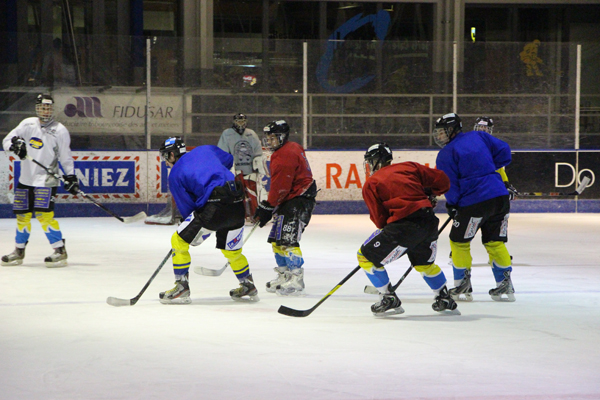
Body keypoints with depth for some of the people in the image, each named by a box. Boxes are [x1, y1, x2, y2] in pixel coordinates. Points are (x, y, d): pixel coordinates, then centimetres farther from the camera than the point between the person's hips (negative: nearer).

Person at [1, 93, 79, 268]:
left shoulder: (60, 130, -3)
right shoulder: (27, 124, 6)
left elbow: (65, 157, 2)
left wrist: (70, 177, -6)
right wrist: (15, 144, -19)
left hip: (47, 179, -5)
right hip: (26, 178, 5)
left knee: (43, 213, -17)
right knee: (22, 214, 8)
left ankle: (60, 251, -14)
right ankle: (19, 251, 24)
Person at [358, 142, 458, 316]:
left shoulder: (371, 184, 7)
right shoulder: (409, 167, 18)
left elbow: (380, 219, 2)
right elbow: (442, 181, 16)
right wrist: (428, 195, 33)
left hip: (404, 225, -6)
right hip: (430, 222, 6)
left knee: (366, 257, 8)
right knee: (425, 263, 32)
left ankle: (389, 299, 4)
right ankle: (445, 301, 36)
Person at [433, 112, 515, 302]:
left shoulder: (445, 155, -4)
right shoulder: (478, 136, 11)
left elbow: (450, 186, -6)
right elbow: (504, 151, 11)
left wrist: (451, 204, 11)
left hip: (474, 202, -6)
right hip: (500, 196, 6)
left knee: (459, 241, 10)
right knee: (495, 242, 16)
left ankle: (463, 287, 11)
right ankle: (505, 286, 13)